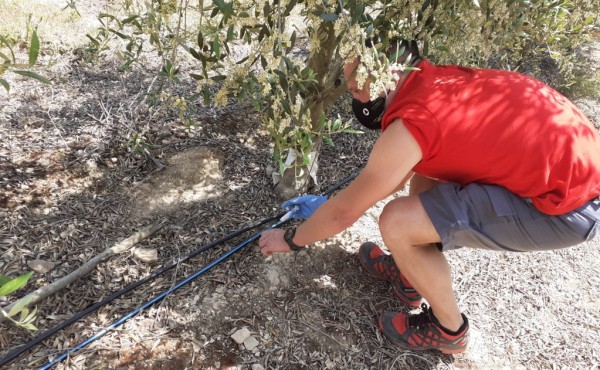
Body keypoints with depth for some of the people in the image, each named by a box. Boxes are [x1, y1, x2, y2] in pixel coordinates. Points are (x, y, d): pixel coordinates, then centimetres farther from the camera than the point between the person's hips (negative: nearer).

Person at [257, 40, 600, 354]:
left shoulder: (411, 123, -20)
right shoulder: (437, 80, 6)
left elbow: (346, 211, -10)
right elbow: (399, 170, 19)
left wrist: (291, 240, 8)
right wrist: (325, 203, 24)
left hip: (572, 205, -9)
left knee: (397, 223, -13)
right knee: (426, 162, 16)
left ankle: (449, 330, 14)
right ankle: (411, 272, 29)